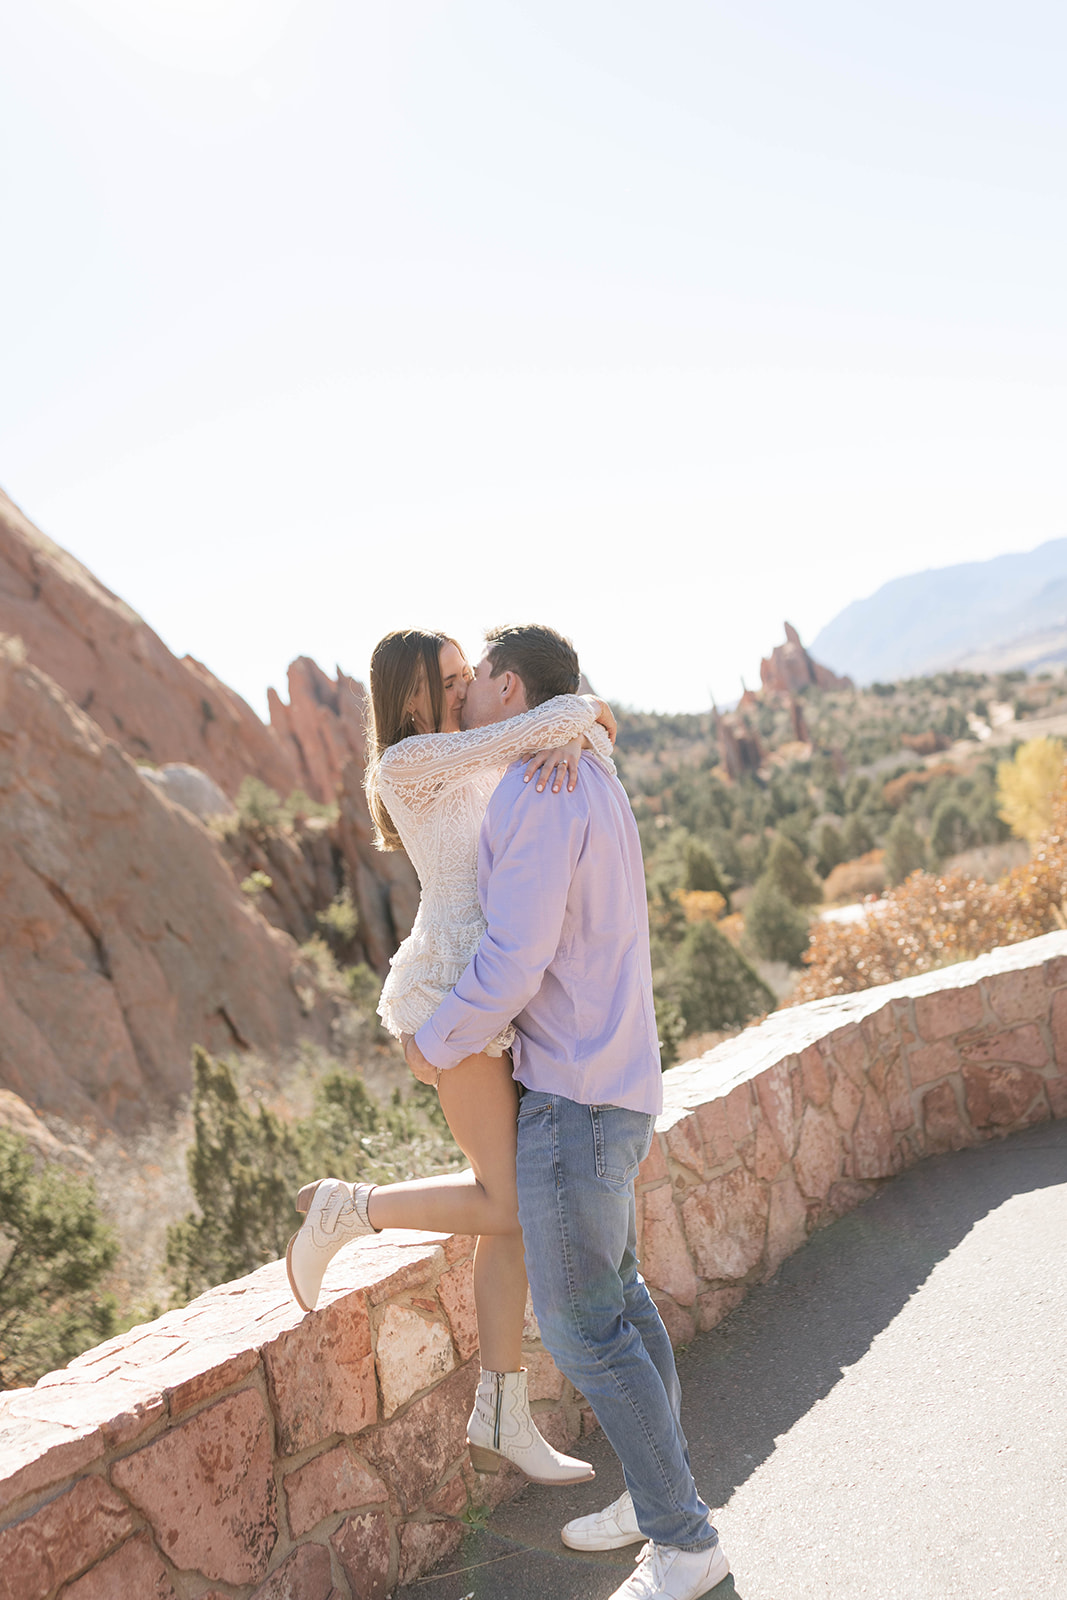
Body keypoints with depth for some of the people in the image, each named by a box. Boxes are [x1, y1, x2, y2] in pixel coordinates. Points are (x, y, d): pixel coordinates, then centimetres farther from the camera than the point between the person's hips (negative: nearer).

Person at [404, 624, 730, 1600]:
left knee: (579, 1323, 0)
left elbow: (511, 967, -24)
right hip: (609, 1083, 10)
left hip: (575, 1096, -10)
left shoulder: (536, 798, -21)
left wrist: (436, 1046, -7)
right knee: (615, 1294, 19)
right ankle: (661, 1492, 33)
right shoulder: (594, 785, 11)